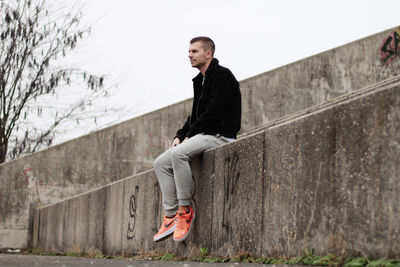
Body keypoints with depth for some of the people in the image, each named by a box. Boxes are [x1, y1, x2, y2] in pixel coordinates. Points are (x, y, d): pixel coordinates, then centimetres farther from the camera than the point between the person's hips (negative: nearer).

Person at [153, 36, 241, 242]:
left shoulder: (222, 76, -9)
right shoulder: (199, 81, 20)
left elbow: (214, 112, -19)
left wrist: (190, 134, -14)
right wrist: (180, 135, 6)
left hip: (221, 135, -10)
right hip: (202, 136, 10)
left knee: (178, 153, -32)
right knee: (161, 163, -2)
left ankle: (185, 210, -25)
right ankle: (171, 216, -8)